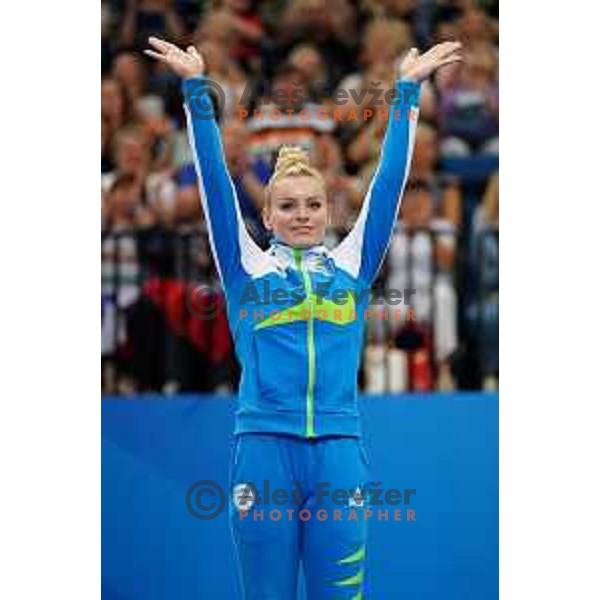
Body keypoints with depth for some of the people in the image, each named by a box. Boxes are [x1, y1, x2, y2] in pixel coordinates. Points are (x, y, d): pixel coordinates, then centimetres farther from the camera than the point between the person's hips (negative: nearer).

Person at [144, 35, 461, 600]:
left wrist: (408, 91, 11)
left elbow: (388, 180, 13)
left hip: (339, 451, 1)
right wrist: (195, 90, 2)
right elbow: (215, 180, 7)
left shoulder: (351, 265, 14)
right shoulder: (247, 268, 11)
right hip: (264, 447, -1)